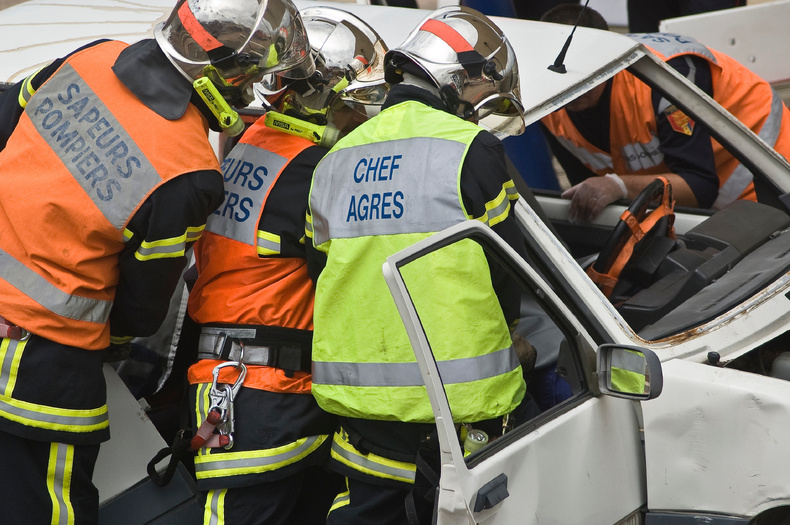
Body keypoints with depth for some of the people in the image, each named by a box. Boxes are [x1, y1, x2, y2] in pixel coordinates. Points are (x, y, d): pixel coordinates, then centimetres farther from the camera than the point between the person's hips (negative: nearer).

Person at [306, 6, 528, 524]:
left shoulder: (335, 160, 13)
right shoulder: (470, 149, -7)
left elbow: (323, 269, 16)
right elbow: (507, 267, -3)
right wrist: (502, 333, 16)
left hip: (357, 391, 6)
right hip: (457, 399, -6)